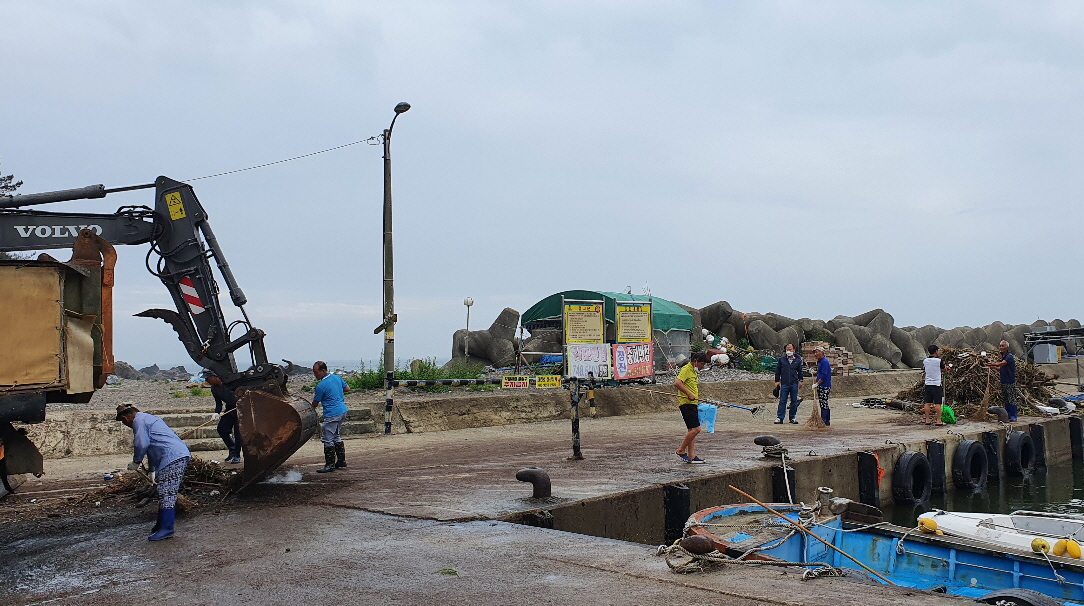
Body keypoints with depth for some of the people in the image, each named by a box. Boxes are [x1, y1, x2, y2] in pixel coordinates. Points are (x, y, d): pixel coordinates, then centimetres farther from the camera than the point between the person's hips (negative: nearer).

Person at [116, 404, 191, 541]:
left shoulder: (139, 421, -2)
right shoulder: (149, 418, 29)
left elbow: (142, 444, -13)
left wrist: (136, 462, 4)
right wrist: (153, 470, 35)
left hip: (172, 457, -10)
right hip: (182, 454, 10)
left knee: (166, 493, -12)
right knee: (169, 492, 16)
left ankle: (166, 528, -14)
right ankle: (162, 524, 24)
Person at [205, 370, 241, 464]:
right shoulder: (214, 389, 0)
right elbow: (218, 403, 6)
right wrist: (217, 412, -12)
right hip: (229, 408, 7)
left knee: (237, 430, -10)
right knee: (221, 429, -3)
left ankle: (237, 456, 1)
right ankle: (232, 449, 18)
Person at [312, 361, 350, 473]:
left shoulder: (321, 386, -15)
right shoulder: (337, 378, 7)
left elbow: (315, 404, -5)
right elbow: (347, 388, 19)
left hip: (332, 415, -9)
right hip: (343, 411, 9)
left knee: (327, 439, -1)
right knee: (336, 436, 20)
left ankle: (330, 464, 2)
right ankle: (341, 460, 24)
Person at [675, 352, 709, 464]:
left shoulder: (694, 372, 19)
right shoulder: (686, 369, -12)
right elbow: (677, 383, -26)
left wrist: (697, 398, 24)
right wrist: (689, 394, -26)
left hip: (693, 404, 10)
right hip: (686, 404, -10)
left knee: (692, 430, 9)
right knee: (695, 429, -14)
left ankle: (691, 456, 11)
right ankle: (681, 450, -2)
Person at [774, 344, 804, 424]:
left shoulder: (798, 360, 6)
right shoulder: (782, 359, 3)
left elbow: (800, 371, 15)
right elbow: (777, 371, 8)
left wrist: (800, 381, 9)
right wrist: (777, 381, 4)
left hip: (794, 384, 1)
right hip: (784, 384, -1)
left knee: (794, 401, 6)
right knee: (782, 401, -3)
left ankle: (792, 418, 15)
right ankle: (779, 418, -2)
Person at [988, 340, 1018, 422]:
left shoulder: (1009, 356, -12)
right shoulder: (1003, 357, 15)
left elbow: (1001, 364, -29)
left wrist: (993, 364, -41)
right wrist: (994, 367, 4)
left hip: (1010, 382, -9)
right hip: (1003, 382, 9)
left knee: (1012, 399, -5)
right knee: (1005, 400, 11)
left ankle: (1013, 416, 0)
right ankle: (1008, 415, 19)